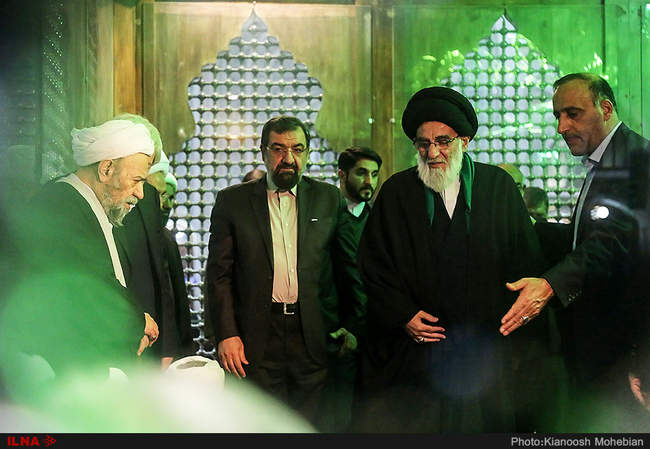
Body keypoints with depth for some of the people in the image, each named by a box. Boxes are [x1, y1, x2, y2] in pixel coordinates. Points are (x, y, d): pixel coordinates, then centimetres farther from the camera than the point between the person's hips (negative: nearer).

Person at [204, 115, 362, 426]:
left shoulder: (330, 199, 8)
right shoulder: (232, 201, 5)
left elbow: (348, 267, 10)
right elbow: (219, 275, 3)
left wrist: (351, 326, 0)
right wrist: (226, 335, -6)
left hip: (316, 340, 1)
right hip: (255, 342, -1)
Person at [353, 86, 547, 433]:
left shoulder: (499, 186, 6)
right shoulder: (396, 192, 5)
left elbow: (524, 260, 8)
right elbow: (372, 264, 5)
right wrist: (402, 315, -6)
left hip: (484, 351, 1)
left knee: (482, 423, 4)